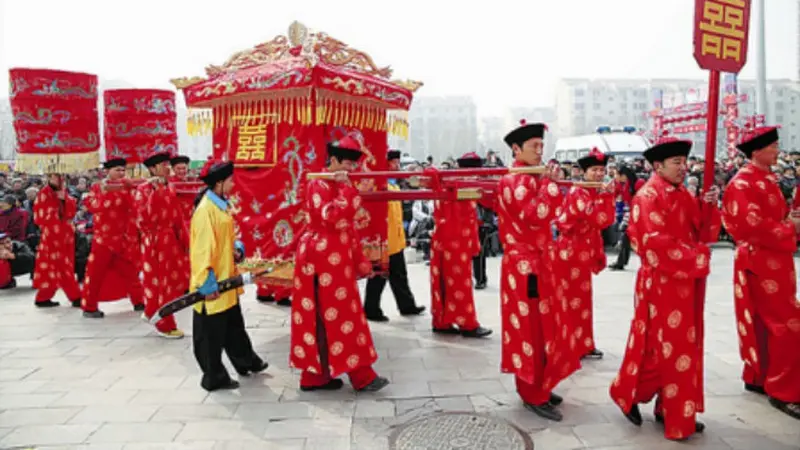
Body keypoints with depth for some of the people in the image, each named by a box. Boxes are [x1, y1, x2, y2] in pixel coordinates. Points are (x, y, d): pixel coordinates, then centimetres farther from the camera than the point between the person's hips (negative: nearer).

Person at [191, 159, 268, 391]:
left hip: (226, 279, 10)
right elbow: (203, 248, -23)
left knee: (234, 325, 24)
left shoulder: (221, 205, 10)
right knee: (211, 334, 5)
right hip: (213, 285, -10)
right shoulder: (205, 210, -20)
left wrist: (237, 247, 2)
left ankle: (246, 362, 39)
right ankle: (214, 377, 18)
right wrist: (207, 283, -23)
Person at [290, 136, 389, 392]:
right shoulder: (318, 184, -10)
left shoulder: (341, 186, 17)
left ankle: (316, 375, 19)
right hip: (323, 258, -9)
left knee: (326, 317, 11)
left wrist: (360, 261, 17)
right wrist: (347, 190, -22)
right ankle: (361, 376, 3)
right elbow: (330, 217, -25)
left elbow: (348, 227, 18)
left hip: (337, 258, 9)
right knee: (338, 316, -3)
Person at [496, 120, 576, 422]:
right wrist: (550, 183, -22)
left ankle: (535, 385, 28)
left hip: (537, 262, 10)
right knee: (532, 328, -3)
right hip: (524, 265, -10)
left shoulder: (531, 180, 15)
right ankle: (533, 395, 8)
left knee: (541, 326, 16)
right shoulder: (513, 181, -15)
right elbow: (537, 217, -27)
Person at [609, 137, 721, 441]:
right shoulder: (648, 196, -14)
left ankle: (672, 409, 24)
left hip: (687, 282, 9)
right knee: (664, 347, -2)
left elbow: (704, 233, 11)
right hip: (662, 282, -9)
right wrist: (694, 259, -18)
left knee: (684, 345, 13)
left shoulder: (684, 195, 13)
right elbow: (655, 243, -23)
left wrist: (709, 205, -4)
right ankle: (627, 394, 14)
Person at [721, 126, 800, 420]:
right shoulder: (743, 183, -17)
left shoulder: (767, 179, 15)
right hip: (760, 261, -10)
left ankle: (757, 377, 28)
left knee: (764, 324, 16)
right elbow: (753, 225, -24)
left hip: (775, 259, 10)